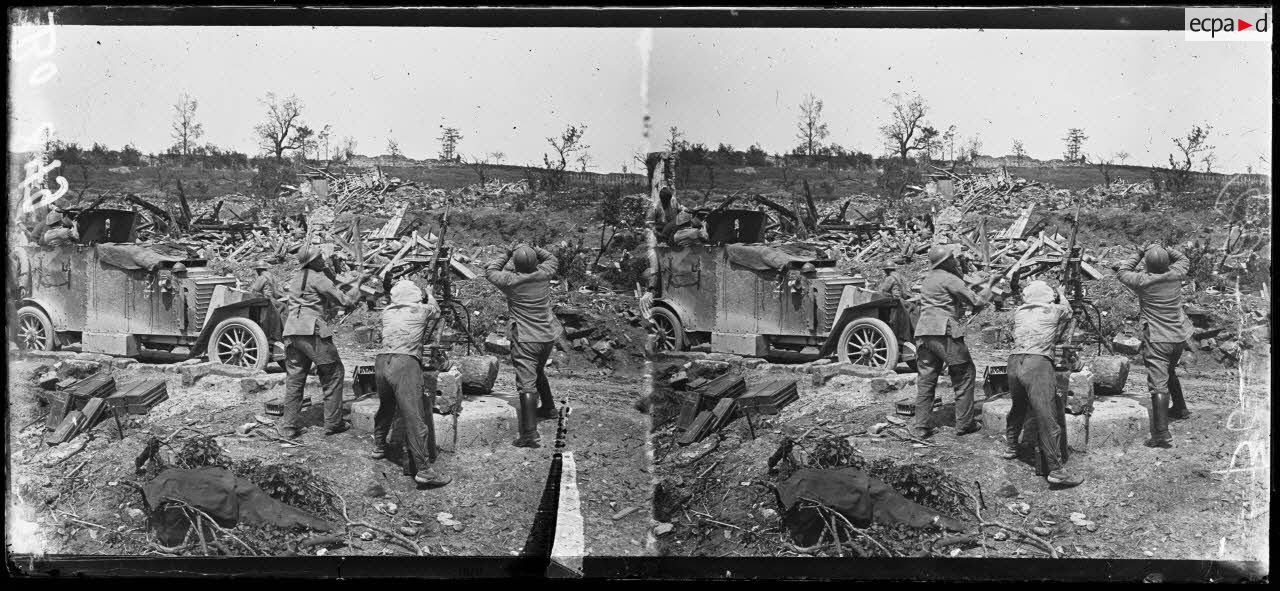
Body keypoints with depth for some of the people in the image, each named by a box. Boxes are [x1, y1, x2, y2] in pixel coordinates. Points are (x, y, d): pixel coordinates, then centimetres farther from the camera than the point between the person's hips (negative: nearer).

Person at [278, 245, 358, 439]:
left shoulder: (297, 278, 20)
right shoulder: (317, 278, -6)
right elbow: (340, 299, -5)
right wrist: (355, 298, 14)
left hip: (291, 333, 8)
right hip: (312, 331, -8)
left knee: (294, 378, 10)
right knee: (332, 375, 4)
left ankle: (288, 427, 8)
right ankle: (333, 423, 6)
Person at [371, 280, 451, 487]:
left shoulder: (387, 312, 20)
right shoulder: (421, 310, 11)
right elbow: (436, 312, 33)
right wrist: (429, 295, 52)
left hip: (381, 361, 5)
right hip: (406, 363, -5)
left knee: (385, 408, 28)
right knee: (415, 417, -10)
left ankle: (378, 447, 45)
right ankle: (424, 469, -14)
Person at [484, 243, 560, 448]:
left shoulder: (510, 280, -13)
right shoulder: (543, 274, -2)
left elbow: (489, 270, 6)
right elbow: (552, 259, 21)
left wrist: (506, 255, 13)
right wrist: (533, 250, 18)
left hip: (525, 339, -6)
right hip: (547, 337, 6)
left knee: (527, 384, -10)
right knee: (539, 372, 31)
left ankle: (530, 433, -17)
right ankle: (548, 408, 47)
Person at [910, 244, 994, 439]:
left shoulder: (928, 279, 20)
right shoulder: (950, 280, -5)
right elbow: (976, 302, -4)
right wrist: (988, 289, 14)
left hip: (923, 333, 7)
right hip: (944, 332, -7)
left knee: (926, 379, 9)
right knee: (964, 375, 6)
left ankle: (920, 426, 5)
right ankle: (964, 424, 7)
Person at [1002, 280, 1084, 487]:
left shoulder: (1019, 312, 20)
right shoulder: (1054, 310, 12)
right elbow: (1067, 310, 36)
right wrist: (1062, 295, 56)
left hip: (1014, 361, 5)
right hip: (1038, 362, -5)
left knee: (1018, 407, 27)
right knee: (1047, 417, -9)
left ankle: (1010, 447, 43)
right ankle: (1056, 469, -12)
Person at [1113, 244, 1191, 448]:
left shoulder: (1143, 280, -15)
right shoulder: (1175, 274, -2)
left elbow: (1122, 273, 5)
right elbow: (1183, 259, 21)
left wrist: (1138, 255, 10)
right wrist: (1165, 250, 16)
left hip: (1156, 340, -6)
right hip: (1179, 337, 6)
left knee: (1158, 384, -12)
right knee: (1170, 372, 31)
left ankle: (1162, 433, -20)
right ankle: (1180, 409, 50)